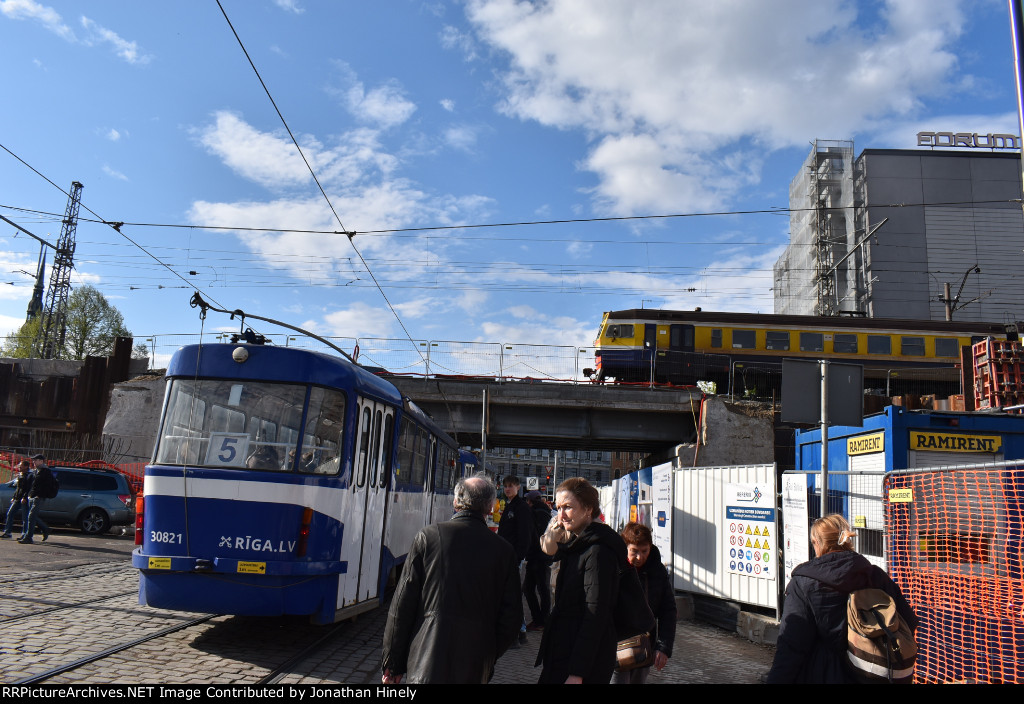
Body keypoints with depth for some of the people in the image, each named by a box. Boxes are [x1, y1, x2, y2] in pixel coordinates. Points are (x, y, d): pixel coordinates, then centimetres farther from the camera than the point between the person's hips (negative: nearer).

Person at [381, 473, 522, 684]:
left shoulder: (428, 537, -6)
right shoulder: (504, 550, -2)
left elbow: (402, 606, -4)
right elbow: (511, 617, 3)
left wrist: (393, 664, 5)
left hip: (426, 668, -2)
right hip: (476, 671, 2)